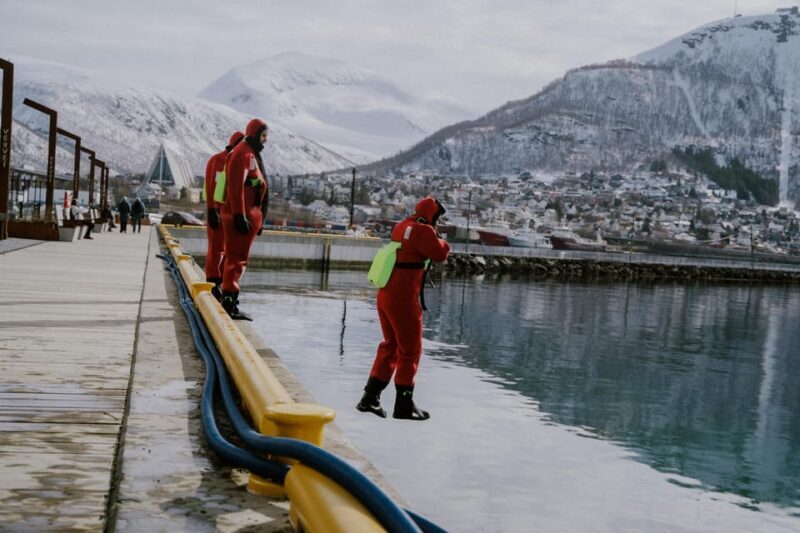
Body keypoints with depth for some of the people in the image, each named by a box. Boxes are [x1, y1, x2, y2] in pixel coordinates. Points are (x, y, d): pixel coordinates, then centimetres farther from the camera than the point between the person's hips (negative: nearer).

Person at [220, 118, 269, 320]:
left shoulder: (253, 155, 20)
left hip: (249, 214, 10)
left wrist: (258, 219, 22)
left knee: (237, 258, 13)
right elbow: (236, 187, -20)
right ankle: (229, 301, -7)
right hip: (240, 215, -10)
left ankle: (230, 301, 19)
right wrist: (240, 216, -24)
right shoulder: (243, 154, -12)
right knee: (236, 258, -9)